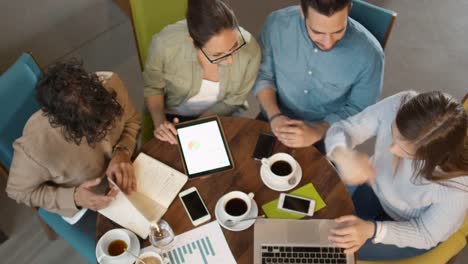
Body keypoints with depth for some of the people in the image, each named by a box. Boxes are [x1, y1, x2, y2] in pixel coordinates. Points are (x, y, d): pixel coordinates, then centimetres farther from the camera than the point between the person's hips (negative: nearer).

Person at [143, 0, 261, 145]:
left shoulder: (249, 48, -27)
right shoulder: (165, 44, -29)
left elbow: (233, 102, -11)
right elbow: (153, 88, -7)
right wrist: (160, 122, -23)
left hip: (221, 116, 1)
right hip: (174, 116, 0)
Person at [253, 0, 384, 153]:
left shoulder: (368, 53, -23)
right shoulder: (277, 24, -18)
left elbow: (358, 111, -12)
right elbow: (262, 73, -3)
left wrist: (317, 132, -26)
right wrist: (274, 115, -19)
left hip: (326, 137, 1)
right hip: (274, 122, 0)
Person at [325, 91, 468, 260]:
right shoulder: (397, 106, -34)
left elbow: (427, 235, -21)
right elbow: (343, 129, -23)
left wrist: (371, 229, -37)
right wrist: (343, 156, -48)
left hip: (414, 228, -3)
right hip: (377, 189, 3)